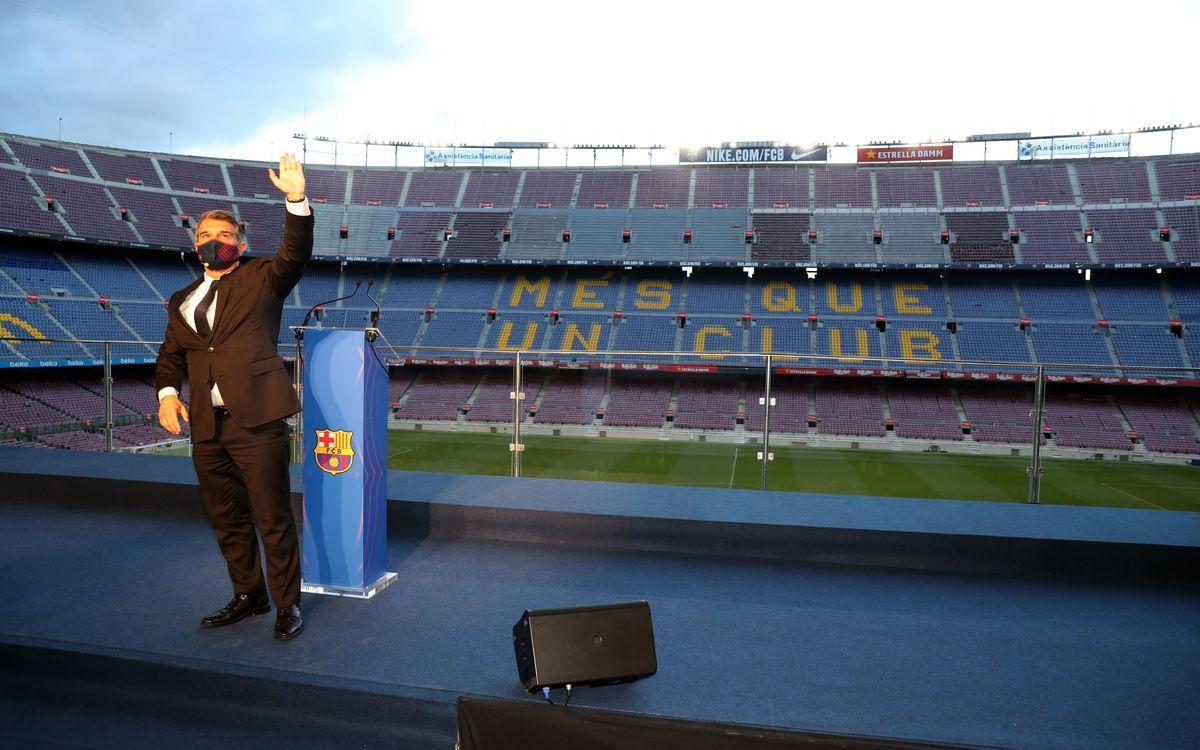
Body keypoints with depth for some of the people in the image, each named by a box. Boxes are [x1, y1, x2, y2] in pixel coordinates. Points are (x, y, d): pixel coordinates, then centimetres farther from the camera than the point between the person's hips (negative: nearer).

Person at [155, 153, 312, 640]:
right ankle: (248, 596, 32)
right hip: (206, 426, 6)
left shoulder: (261, 280, 4)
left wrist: (297, 200, -27)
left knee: (273, 518, -3)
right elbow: (170, 354, 19)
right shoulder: (181, 302, 20)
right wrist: (167, 392, -1)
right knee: (227, 520, 16)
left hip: (256, 421, -6)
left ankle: (287, 604, 11)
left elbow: (295, 254, -13)